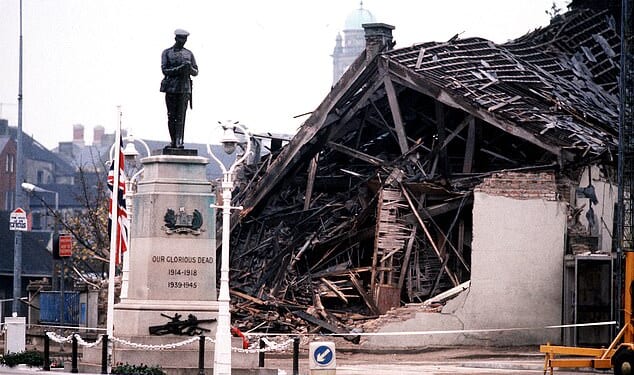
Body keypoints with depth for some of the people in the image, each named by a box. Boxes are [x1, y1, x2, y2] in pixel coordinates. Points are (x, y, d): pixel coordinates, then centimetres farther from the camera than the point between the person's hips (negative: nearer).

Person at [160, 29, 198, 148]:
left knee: (181, 116, -8)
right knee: (171, 116, 0)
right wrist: (179, 69, -17)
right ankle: (173, 141, 7)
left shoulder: (189, 54, 13)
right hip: (171, 88, -1)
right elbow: (164, 70, -4)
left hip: (184, 88, 1)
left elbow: (195, 72, 13)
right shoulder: (167, 53, 6)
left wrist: (190, 68, -11)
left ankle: (179, 141, -13)